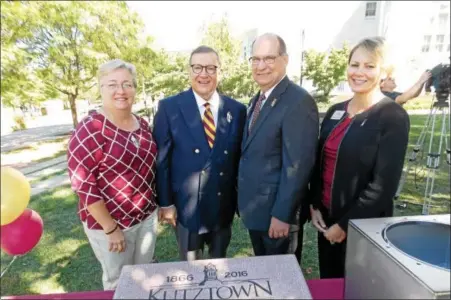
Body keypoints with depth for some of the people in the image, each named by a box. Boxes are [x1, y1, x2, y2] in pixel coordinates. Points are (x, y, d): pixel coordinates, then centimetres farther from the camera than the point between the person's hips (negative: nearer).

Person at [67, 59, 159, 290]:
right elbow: (83, 185, -20)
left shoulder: (142, 124, 1)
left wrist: (156, 206, 11)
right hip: (109, 223, -5)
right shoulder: (89, 131, -19)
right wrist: (111, 229, -16)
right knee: (118, 281, 19)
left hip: (147, 216, 5)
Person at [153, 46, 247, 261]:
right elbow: (161, 159, -7)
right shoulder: (169, 107, -8)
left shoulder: (237, 110, -2)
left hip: (224, 206, 2)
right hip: (186, 207, -2)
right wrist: (165, 203, -7)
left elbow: (240, 157, 2)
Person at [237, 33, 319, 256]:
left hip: (275, 211, -7)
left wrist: (282, 214, -20)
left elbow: (298, 164, -23)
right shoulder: (257, 100, 9)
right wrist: (244, 200, 13)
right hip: (254, 207, 8)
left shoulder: (299, 101, -20)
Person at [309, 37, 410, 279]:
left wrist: (345, 224, -15)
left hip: (363, 225, -5)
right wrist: (314, 205, -1)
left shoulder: (394, 117, -13)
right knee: (327, 283, 22)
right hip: (326, 218, 5)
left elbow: (384, 184, -17)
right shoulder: (335, 112, 3)